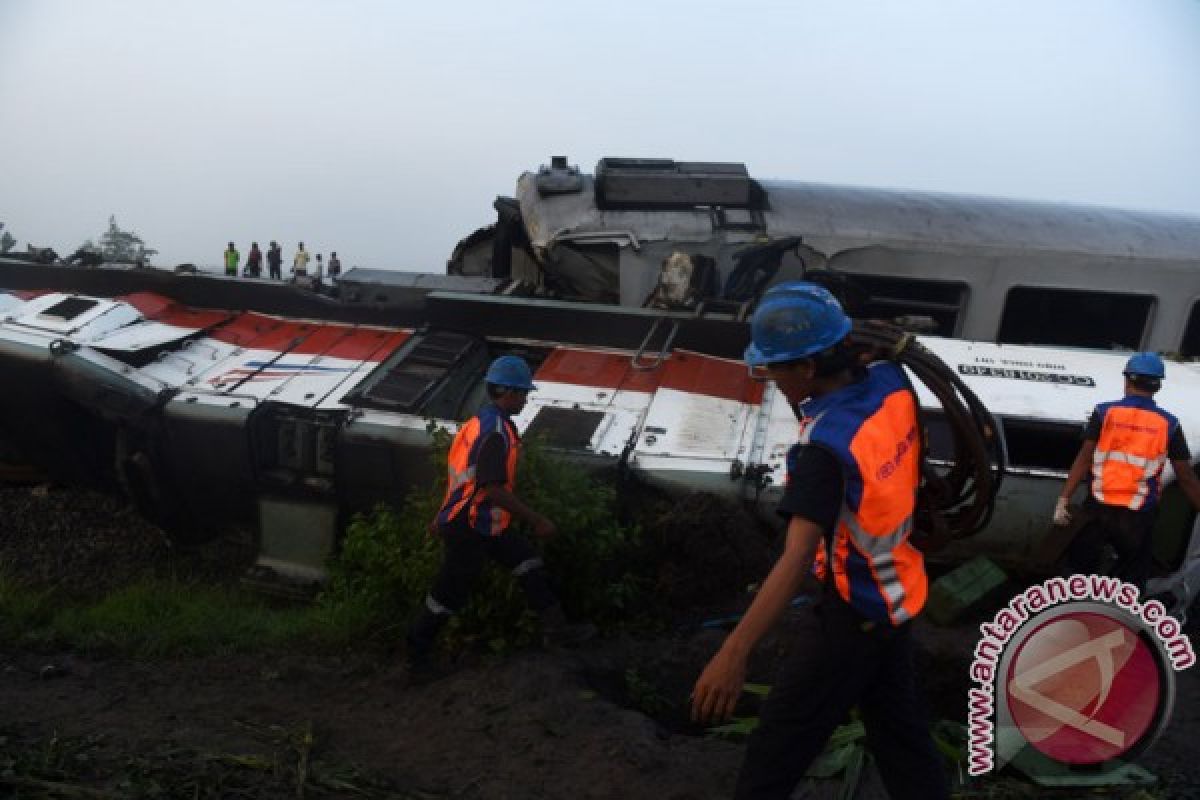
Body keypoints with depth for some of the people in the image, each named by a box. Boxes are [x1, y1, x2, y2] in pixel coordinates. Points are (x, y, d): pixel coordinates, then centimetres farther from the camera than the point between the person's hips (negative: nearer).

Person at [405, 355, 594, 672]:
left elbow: (462, 473, 17)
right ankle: (416, 654, 19)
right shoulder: (495, 431, -23)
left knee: (528, 562, 10)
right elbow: (494, 489, -28)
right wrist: (537, 521, -22)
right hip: (469, 528, -10)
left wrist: (442, 515, 24)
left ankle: (555, 628, 12)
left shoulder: (481, 421, 10)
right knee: (449, 594, 3)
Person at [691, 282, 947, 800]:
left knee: (777, 746, 3)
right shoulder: (892, 384, -9)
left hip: (851, 613, -8)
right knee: (899, 731, 22)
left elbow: (797, 559, -39)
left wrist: (734, 652, -45)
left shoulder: (825, 446, -30)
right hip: (898, 594, 9)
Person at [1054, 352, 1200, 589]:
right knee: (1132, 583, 15)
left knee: (1077, 571, 14)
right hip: (1139, 516, 0)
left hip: (1099, 508, 0)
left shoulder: (1104, 413, -3)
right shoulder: (1169, 424, -2)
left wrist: (1064, 499, -7)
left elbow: (1084, 459, -8)